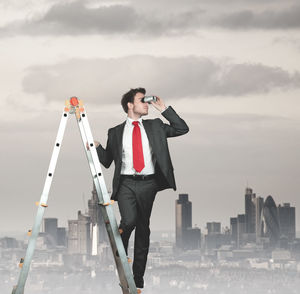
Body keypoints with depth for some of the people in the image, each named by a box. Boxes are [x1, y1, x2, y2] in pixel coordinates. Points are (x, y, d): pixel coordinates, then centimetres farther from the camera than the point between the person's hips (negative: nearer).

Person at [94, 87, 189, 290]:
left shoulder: (155, 127, 13)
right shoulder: (116, 132, 10)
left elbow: (182, 129, 7)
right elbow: (107, 161, 12)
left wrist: (164, 109, 3)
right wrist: (97, 147, -6)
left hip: (148, 183, 2)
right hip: (126, 184, -2)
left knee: (143, 229, 5)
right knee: (129, 220, -24)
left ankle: (138, 276, 12)